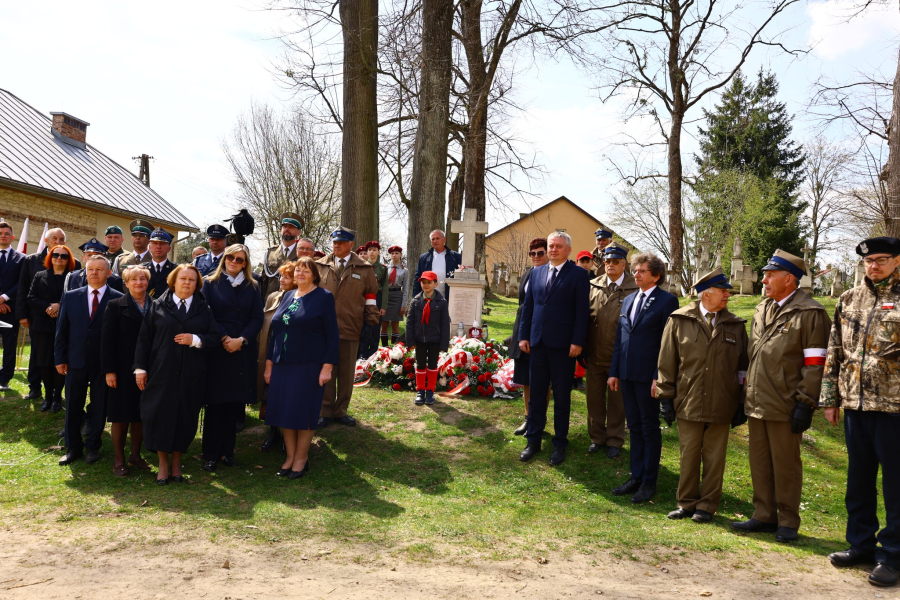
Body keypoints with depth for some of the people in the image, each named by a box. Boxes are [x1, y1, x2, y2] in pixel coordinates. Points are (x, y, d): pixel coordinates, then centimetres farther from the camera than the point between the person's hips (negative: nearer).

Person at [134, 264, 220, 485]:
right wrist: (140, 367, -1)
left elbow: (216, 337, 4)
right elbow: (144, 338, 4)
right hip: (161, 373, -1)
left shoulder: (204, 309, 8)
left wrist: (195, 340, -14)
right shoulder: (158, 306, 6)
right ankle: (163, 463, 15)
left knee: (185, 417, 5)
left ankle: (176, 461, 22)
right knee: (160, 415, -1)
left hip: (191, 375, 1)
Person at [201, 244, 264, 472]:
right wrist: (223, 338, -12)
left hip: (243, 351, 2)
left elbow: (257, 318, 3)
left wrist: (241, 339, -10)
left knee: (235, 402, 5)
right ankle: (211, 454, 10)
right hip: (216, 350, -2)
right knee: (215, 402, 1)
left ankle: (227, 451, 15)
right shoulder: (211, 283, 4)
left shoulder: (252, 287, 9)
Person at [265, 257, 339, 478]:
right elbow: (276, 331, 16)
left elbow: (332, 335, -7)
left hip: (309, 365, -5)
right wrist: (269, 363, 11)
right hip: (283, 364, 6)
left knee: (303, 411, 1)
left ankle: (301, 459, 15)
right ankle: (290, 456, 21)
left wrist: (327, 367, -14)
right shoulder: (287, 296, 12)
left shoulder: (324, 297, -4)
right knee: (283, 410, 7)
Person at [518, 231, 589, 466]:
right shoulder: (536, 272, 11)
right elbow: (528, 306, 12)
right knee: (536, 394, 11)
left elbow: (582, 311, -7)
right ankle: (533, 440, 22)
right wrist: (523, 336, 7)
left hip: (563, 345, -4)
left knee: (562, 396, 7)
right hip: (538, 342, 4)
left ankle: (560, 444, 18)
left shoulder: (578, 274, -3)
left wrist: (577, 341, -13)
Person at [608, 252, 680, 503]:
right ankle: (636, 477, 24)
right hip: (627, 374, 6)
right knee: (634, 427, 13)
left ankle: (649, 482, 15)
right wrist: (614, 372, 12)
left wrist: (659, 377, -16)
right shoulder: (628, 300, 13)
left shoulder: (667, 301, -7)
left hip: (648, 376, -6)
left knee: (649, 428, 4)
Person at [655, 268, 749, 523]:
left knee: (714, 458, 8)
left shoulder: (735, 326, 6)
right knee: (688, 455, 7)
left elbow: (742, 367, 10)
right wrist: (666, 397, 0)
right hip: (688, 403, -1)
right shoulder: (679, 321, -1)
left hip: (721, 405, 1)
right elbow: (667, 363, 2)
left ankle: (707, 505, 22)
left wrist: (741, 404, 7)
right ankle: (687, 503, 22)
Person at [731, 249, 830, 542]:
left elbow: (815, 364, -13)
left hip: (784, 406, -7)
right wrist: (746, 395, 18)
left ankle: (787, 522, 19)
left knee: (786, 465, 5)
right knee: (759, 463, 13)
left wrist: (805, 404, -16)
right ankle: (764, 516, 26)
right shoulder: (761, 311, 14)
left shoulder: (810, 314, -9)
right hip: (757, 404, 7)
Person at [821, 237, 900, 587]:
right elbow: (834, 352, 13)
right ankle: (861, 544, 28)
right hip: (856, 403, 5)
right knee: (859, 478, 14)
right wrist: (830, 397, 10)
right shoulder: (849, 301, 11)